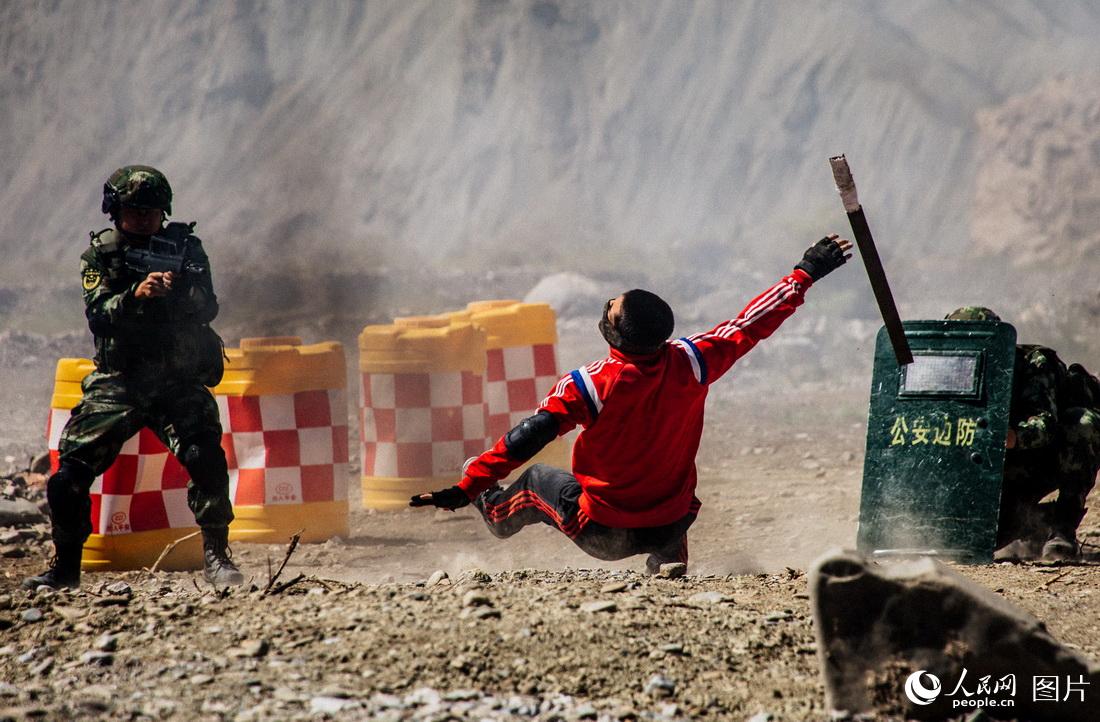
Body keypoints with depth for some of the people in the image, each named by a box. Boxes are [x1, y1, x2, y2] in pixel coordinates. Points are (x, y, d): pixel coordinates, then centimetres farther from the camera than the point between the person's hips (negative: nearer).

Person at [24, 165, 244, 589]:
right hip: (117, 382, 1)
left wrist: (180, 290, -28)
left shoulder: (185, 248, 4)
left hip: (179, 383, -1)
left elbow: (208, 310, -6)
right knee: (70, 472, -8)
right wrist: (135, 295, -29)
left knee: (207, 459, -22)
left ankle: (216, 557, -11)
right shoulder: (100, 255, 4)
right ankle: (65, 566, 8)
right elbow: (98, 315, -10)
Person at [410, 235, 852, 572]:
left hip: (602, 536, -2)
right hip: (668, 530, 2)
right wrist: (805, 275, 10)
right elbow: (750, 326, -4)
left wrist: (465, 489, -18)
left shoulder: (589, 387, -25)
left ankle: (497, 514, 55)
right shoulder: (690, 364, -16)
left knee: (538, 480, 26)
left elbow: (528, 438, -24)